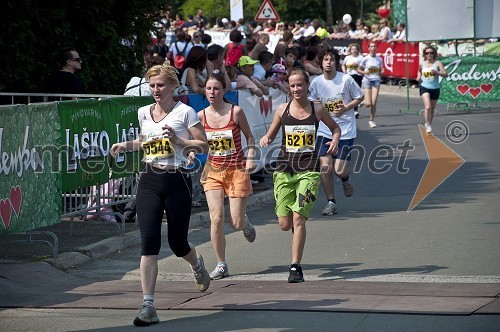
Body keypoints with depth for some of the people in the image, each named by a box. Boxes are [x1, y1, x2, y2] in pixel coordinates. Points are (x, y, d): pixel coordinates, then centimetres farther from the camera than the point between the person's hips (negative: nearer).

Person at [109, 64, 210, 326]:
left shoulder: (185, 112, -4)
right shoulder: (143, 113, 11)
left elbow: (204, 146, -4)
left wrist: (178, 140, -18)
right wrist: (127, 145, 11)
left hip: (177, 181, -3)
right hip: (149, 182, 3)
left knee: (177, 243, 7)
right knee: (149, 242, -10)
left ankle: (197, 265, 46)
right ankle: (148, 305, -12)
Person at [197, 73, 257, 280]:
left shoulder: (236, 112, -8)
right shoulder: (201, 116, -2)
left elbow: (249, 137, 3)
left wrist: (250, 158, -11)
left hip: (237, 170, -2)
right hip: (213, 171, 2)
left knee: (236, 224, -3)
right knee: (216, 218, -12)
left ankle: (244, 223, 37)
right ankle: (221, 265, 1)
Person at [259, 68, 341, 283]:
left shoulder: (317, 110, 3)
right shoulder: (283, 110, 5)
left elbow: (335, 128, 19)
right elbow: (270, 135, 16)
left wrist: (335, 141, -2)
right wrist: (265, 140, -7)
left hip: (309, 169, -2)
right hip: (285, 168, 2)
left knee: (298, 219, -14)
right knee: (284, 224, 0)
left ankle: (296, 268, -8)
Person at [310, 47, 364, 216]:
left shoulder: (346, 79, -9)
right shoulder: (316, 82, -1)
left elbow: (360, 97, 3)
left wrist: (345, 108, -13)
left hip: (345, 131, -2)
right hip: (325, 130, 2)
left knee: (339, 170, -8)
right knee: (325, 167, -8)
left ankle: (345, 179, 30)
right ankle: (331, 202, 9)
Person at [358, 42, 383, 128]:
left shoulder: (379, 59, 4)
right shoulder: (365, 59, -5)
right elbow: (359, 70, 2)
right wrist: (364, 72, -16)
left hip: (376, 81, 2)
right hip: (367, 81, -2)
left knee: (374, 103, -6)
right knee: (368, 104, -8)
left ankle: (372, 120, 8)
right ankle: (363, 101, 29)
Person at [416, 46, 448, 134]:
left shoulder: (437, 63, -5)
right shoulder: (422, 64, 3)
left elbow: (446, 74, -14)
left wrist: (437, 72, -30)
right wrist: (419, 77, 6)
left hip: (435, 88, 1)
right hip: (424, 88, -1)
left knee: (432, 109, 13)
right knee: (428, 107, -21)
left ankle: (428, 124, 36)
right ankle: (428, 126, -11)